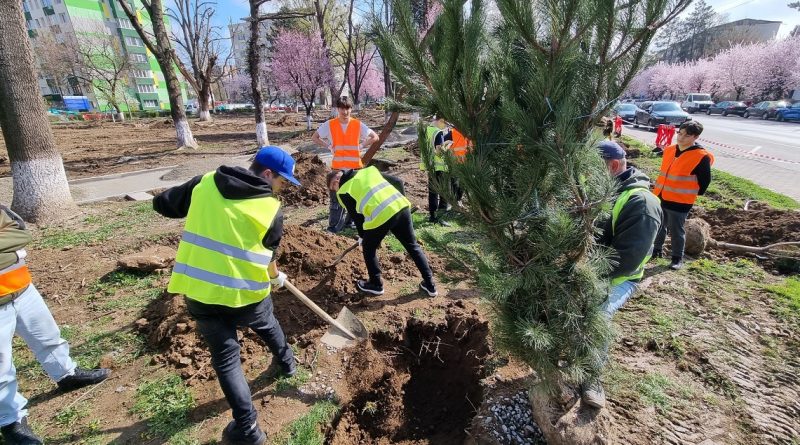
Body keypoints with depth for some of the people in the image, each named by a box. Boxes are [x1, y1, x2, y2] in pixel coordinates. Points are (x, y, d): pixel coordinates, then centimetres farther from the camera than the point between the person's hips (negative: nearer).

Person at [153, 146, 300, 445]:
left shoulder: (204, 184, 0)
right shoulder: (271, 208, -6)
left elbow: (162, 204, 9)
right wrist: (276, 278, 26)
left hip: (201, 291, 2)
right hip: (247, 291, -1)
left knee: (226, 357, 15)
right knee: (267, 325, 31)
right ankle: (287, 362, 55)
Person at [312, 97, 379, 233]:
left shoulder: (358, 124, -1)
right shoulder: (329, 125, -2)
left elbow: (375, 137, 6)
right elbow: (314, 138, 9)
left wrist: (361, 146, -4)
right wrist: (329, 146, -3)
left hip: (355, 166, 1)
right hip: (338, 167, -1)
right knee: (336, 197, -1)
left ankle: (350, 221, 27)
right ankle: (334, 227, 6)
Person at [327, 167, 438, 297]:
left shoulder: (343, 192, 11)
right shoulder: (368, 170, 25)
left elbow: (356, 216, 13)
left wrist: (362, 237, 28)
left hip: (380, 215, -6)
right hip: (401, 206, 6)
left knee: (368, 248, 21)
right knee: (413, 246, 20)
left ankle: (376, 284, 32)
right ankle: (430, 284, 27)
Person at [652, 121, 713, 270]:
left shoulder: (701, 157, -13)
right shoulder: (669, 150, 5)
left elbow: (705, 180, -5)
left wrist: (694, 195, 1)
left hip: (680, 202, -6)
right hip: (660, 197, 6)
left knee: (676, 231, 5)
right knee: (659, 226, 18)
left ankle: (677, 258, 20)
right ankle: (657, 249, 35)